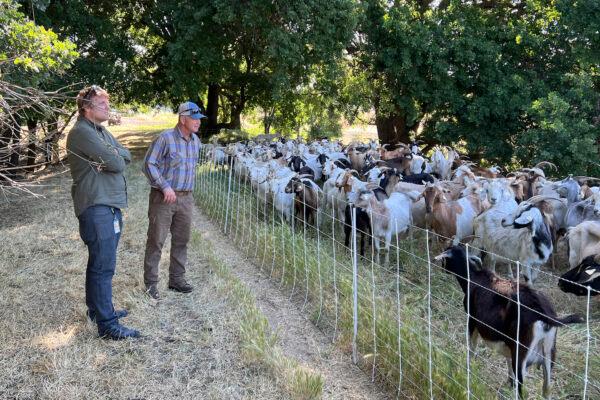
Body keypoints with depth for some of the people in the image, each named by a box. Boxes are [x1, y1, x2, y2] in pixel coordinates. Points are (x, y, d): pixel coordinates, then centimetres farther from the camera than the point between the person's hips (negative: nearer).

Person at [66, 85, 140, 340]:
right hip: (96, 207, -10)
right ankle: (107, 325, -6)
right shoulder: (82, 132, -13)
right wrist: (115, 157, 2)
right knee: (104, 267, -9)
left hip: (110, 205, 10)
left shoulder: (101, 131, 18)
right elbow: (116, 163, -19)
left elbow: (127, 156, 10)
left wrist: (113, 155, -9)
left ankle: (96, 309, 31)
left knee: (100, 263, 19)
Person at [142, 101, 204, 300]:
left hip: (186, 198, 7)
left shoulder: (196, 141, 8)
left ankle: (177, 279, 24)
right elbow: (149, 164, -13)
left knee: (181, 240, 12)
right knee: (156, 240, 0)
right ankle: (151, 283, 10)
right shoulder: (165, 138, -13)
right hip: (163, 197, -6)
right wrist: (165, 186, -18)